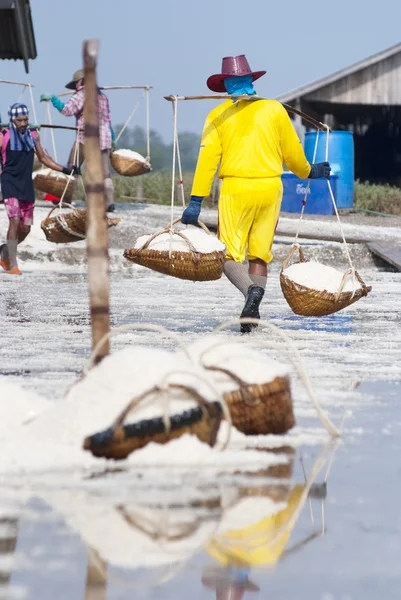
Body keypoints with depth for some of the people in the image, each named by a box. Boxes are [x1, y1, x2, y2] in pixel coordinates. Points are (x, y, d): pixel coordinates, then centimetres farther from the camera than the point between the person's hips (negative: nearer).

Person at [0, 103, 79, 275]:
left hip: (27, 186, 5)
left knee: (25, 228, 5)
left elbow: (43, 157, 21)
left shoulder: (33, 135, 9)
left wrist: (65, 169, 16)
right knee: (15, 221, -18)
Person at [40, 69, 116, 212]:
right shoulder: (102, 96, 19)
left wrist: (52, 98, -9)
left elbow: (67, 110, -16)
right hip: (104, 137, 7)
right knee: (105, 173, 4)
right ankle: (109, 203, -3)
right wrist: (112, 139, 29)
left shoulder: (82, 94, -4)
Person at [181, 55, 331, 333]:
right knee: (260, 254, 11)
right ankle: (252, 311, 1)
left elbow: (207, 158, -4)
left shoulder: (218, 116, 3)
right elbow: (292, 151, 10)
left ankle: (250, 290, -27)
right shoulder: (274, 109, 6)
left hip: (236, 188, -2)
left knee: (230, 254, 2)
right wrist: (308, 172, 30)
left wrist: (196, 201, -6)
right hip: (270, 187, 2)